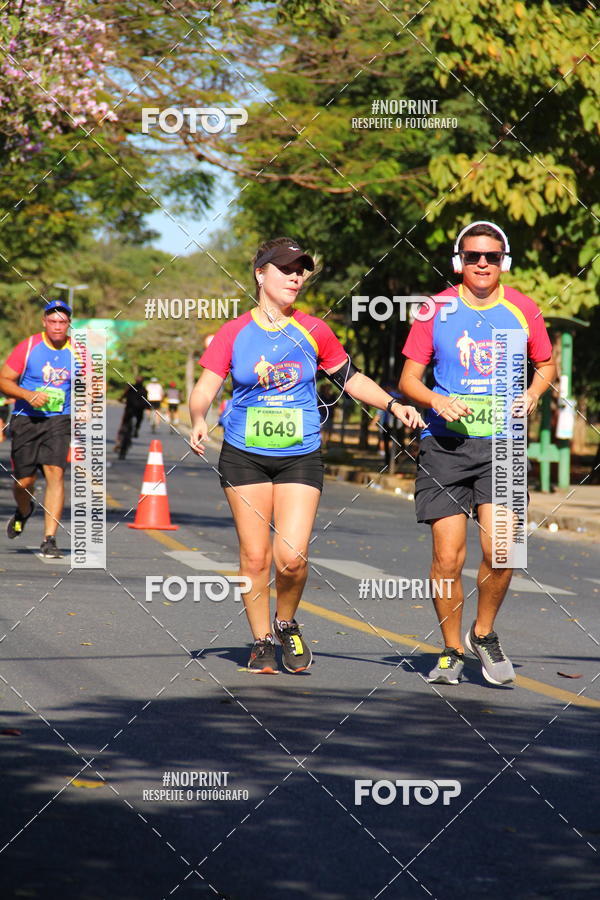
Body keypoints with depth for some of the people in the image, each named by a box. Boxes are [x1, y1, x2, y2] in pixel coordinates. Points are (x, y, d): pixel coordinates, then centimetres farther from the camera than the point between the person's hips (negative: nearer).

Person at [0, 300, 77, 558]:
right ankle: (23, 511, 39)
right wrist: (29, 395, -17)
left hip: (59, 420, 1)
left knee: (55, 473, -16)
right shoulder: (28, 347, -3)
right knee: (24, 480, 2)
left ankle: (49, 540, -14)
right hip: (26, 420, -1)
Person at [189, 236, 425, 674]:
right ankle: (262, 641, 17)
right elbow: (205, 389, -5)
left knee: (291, 557, -11)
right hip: (244, 456, 0)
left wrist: (393, 404, 2)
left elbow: (350, 378, 13)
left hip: (301, 457, 0)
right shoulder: (234, 333, -1)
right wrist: (199, 420, -25)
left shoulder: (314, 331, 2)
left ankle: (287, 624, 17)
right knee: (255, 557, -1)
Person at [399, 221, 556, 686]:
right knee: (448, 557, -3)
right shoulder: (437, 310, 2)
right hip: (445, 443, 0)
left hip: (501, 443, 0)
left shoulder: (522, 310, 5)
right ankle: (451, 651, 16)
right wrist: (436, 400, -15)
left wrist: (532, 393, -1)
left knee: (500, 551, -12)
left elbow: (546, 363, 19)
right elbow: (409, 378, 5)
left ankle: (484, 635, 14)